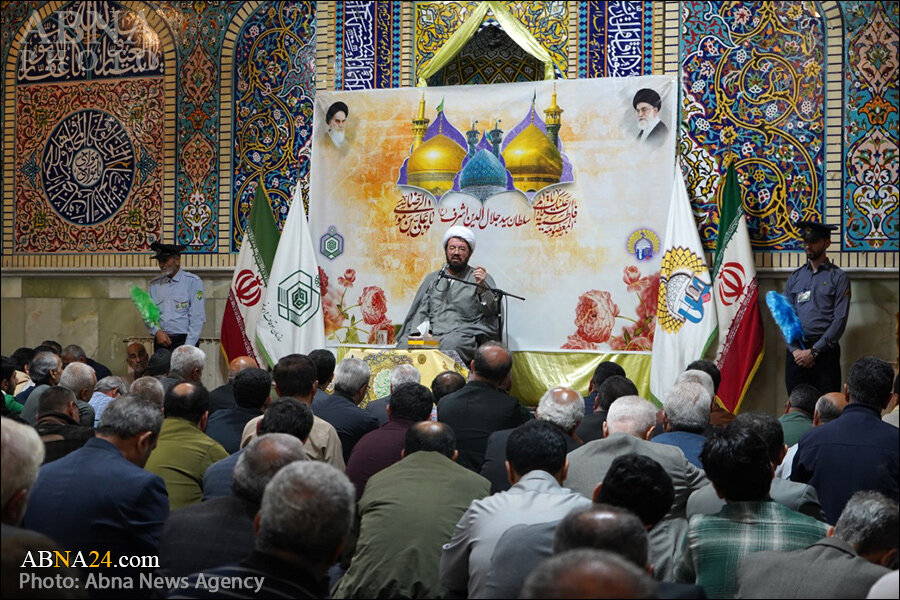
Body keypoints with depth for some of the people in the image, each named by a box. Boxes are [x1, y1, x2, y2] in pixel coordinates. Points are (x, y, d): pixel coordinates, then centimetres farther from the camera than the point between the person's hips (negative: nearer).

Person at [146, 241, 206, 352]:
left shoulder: (193, 281, 2)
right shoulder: (155, 284, 15)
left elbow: (197, 318, -3)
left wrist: (188, 348, -10)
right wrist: (157, 331, -5)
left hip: (183, 339, -4)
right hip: (160, 341, 4)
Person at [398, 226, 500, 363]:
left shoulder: (483, 279, 14)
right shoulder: (432, 278, 27)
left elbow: (493, 312, 1)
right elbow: (421, 312, 20)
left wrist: (481, 288, -15)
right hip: (431, 334, 3)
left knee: (450, 345, -38)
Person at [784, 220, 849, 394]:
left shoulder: (838, 278, 2)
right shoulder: (795, 278, 15)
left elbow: (840, 320, -5)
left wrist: (814, 351, -11)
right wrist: (795, 349, -5)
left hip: (824, 352, -4)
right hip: (795, 352, 4)